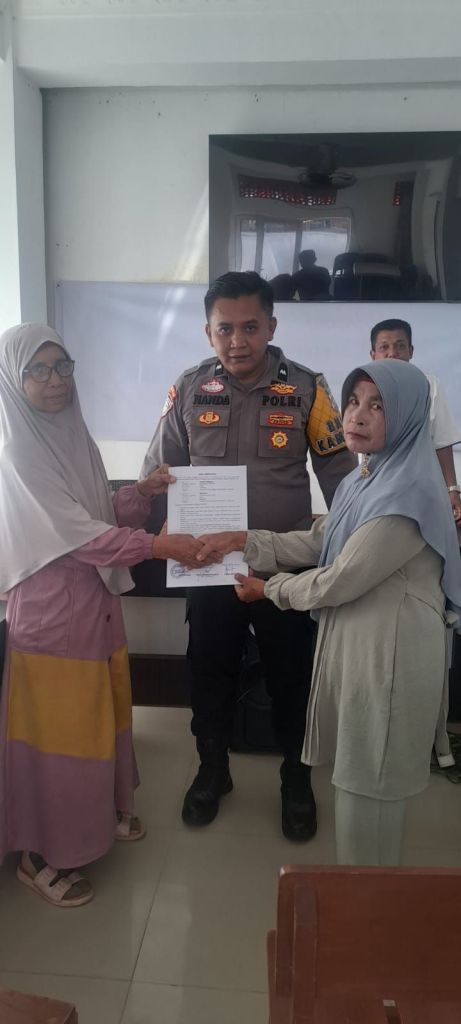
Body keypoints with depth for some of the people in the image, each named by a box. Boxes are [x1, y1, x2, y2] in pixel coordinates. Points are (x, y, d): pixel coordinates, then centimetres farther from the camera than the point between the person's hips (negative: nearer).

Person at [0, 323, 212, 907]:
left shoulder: (73, 434, 7)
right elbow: (78, 533, -23)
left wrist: (142, 494, -6)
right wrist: (159, 546, -26)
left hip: (96, 598, 8)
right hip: (51, 607, -8)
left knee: (101, 715, 21)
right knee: (57, 729, 5)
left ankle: (102, 812, 43)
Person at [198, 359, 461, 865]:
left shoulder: (407, 492, -24)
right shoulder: (364, 478, 8)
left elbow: (337, 583, -22)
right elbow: (315, 542, 14)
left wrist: (270, 588, -5)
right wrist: (241, 539, 5)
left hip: (390, 651, -9)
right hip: (354, 638, 9)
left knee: (369, 781, 8)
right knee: (357, 770, 22)